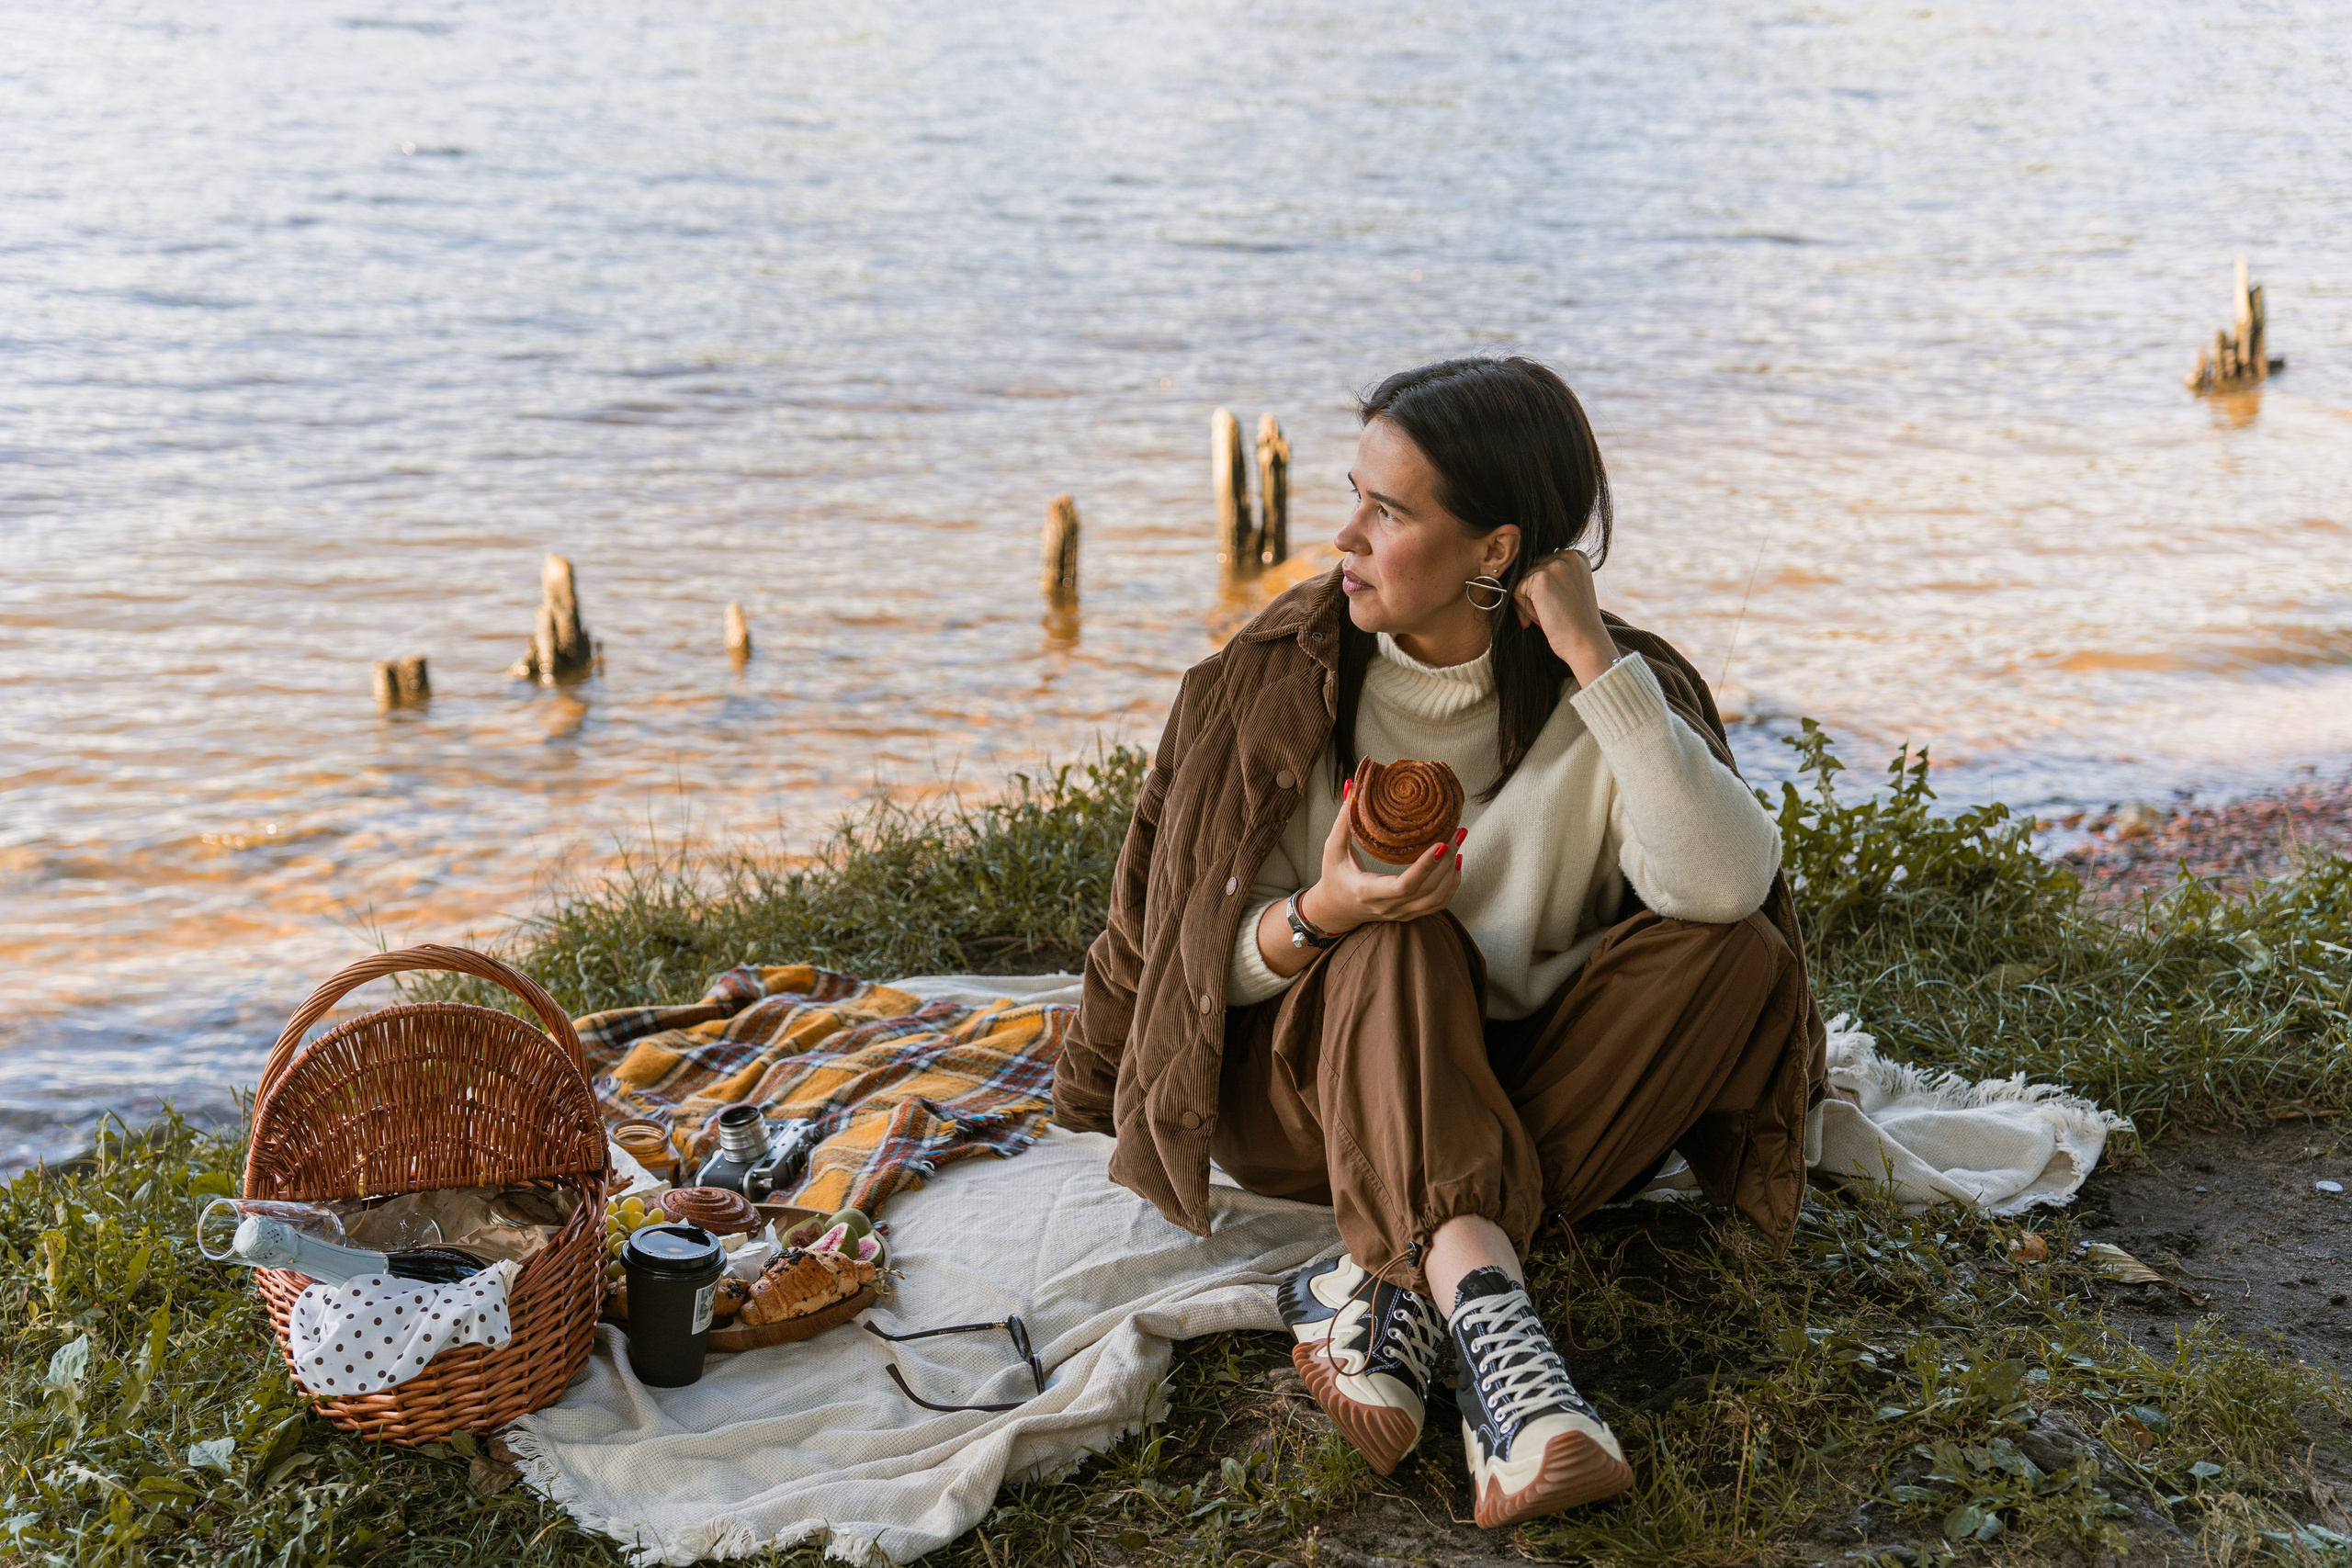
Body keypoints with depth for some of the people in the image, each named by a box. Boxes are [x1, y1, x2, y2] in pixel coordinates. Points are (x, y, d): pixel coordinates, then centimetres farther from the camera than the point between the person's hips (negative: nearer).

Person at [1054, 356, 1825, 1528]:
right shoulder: (1277, 679, -9)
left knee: (1736, 953, -23)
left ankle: (1390, 1288, -31)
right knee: (1402, 949, -31)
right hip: (1306, 1090, -1)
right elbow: (1203, 964, -7)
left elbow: (1725, 889, -28)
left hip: (1510, 1102, 2)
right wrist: (1316, 920, -30)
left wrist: (1597, 662, -29)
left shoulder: (1605, 690, -9)